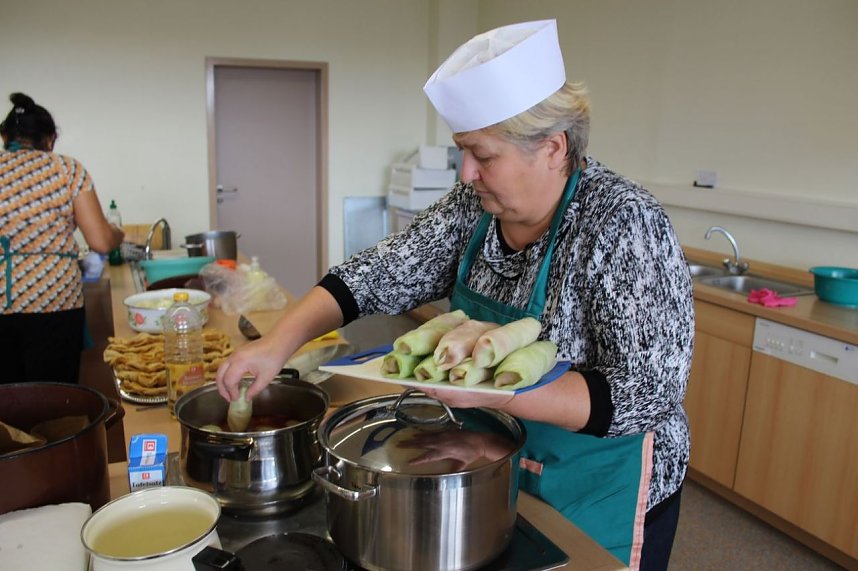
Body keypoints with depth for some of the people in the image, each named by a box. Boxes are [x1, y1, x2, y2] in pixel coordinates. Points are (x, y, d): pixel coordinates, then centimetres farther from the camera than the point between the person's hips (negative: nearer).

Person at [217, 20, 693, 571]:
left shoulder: (625, 224, -24)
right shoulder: (475, 205, -7)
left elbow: (647, 393, -26)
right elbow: (380, 273, -5)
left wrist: (496, 391, -37)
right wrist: (279, 342, -17)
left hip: (598, 500, -5)